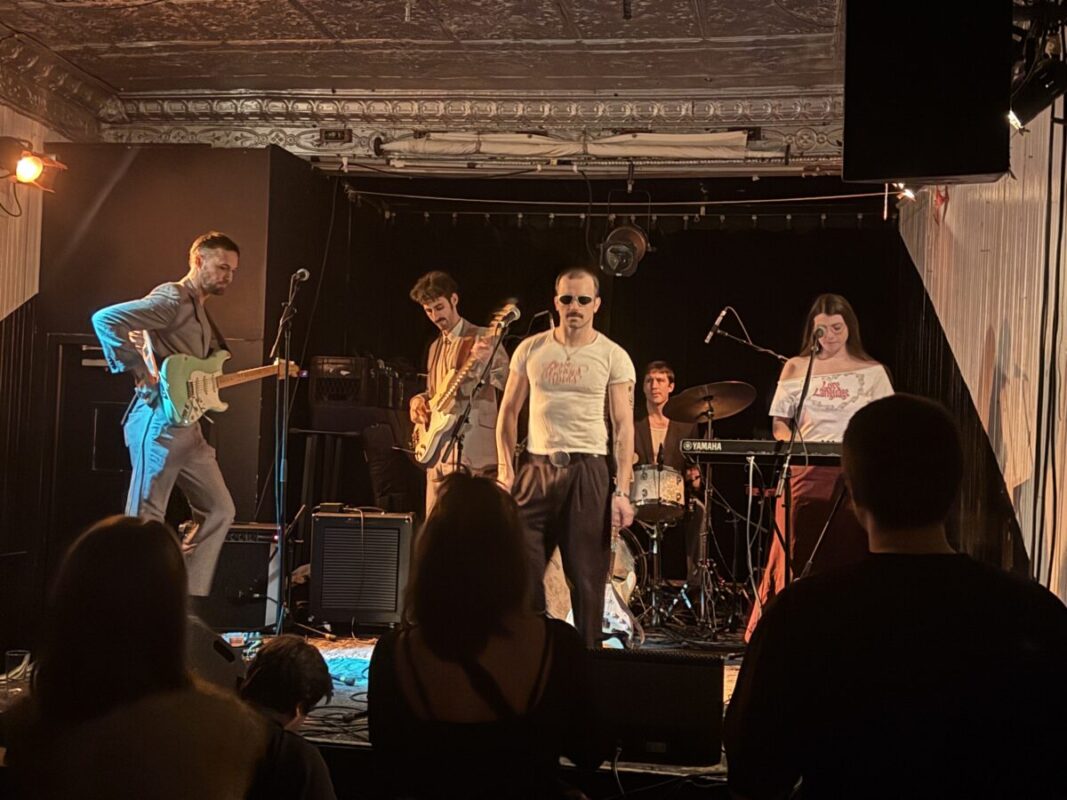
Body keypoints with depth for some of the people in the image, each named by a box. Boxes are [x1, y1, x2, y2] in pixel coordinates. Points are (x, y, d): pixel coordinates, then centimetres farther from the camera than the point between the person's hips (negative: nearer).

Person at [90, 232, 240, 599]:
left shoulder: (200, 311, 21)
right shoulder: (172, 300, -10)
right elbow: (106, 319, -21)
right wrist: (142, 372, -21)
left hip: (188, 427, 10)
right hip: (159, 424, -10)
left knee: (219, 510, 11)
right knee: (146, 520, -7)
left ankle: (189, 599, 16)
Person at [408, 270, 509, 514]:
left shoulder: (482, 338, -4)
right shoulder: (436, 347, 20)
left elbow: (507, 380, -17)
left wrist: (487, 361, -37)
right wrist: (418, 401, 6)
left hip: (473, 451, -8)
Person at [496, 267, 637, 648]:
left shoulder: (613, 357, 1)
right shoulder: (531, 349, 8)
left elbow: (623, 426, -1)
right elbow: (509, 411, 12)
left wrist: (622, 491, -9)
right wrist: (505, 470, 2)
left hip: (588, 471, -2)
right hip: (536, 469, 2)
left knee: (587, 576, 1)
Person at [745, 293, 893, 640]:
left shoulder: (871, 371, 10)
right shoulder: (796, 368, 12)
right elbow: (780, 422, 13)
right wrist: (793, 444, -8)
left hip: (854, 477, 0)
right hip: (804, 474, 1)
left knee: (847, 555, -4)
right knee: (798, 555, -4)